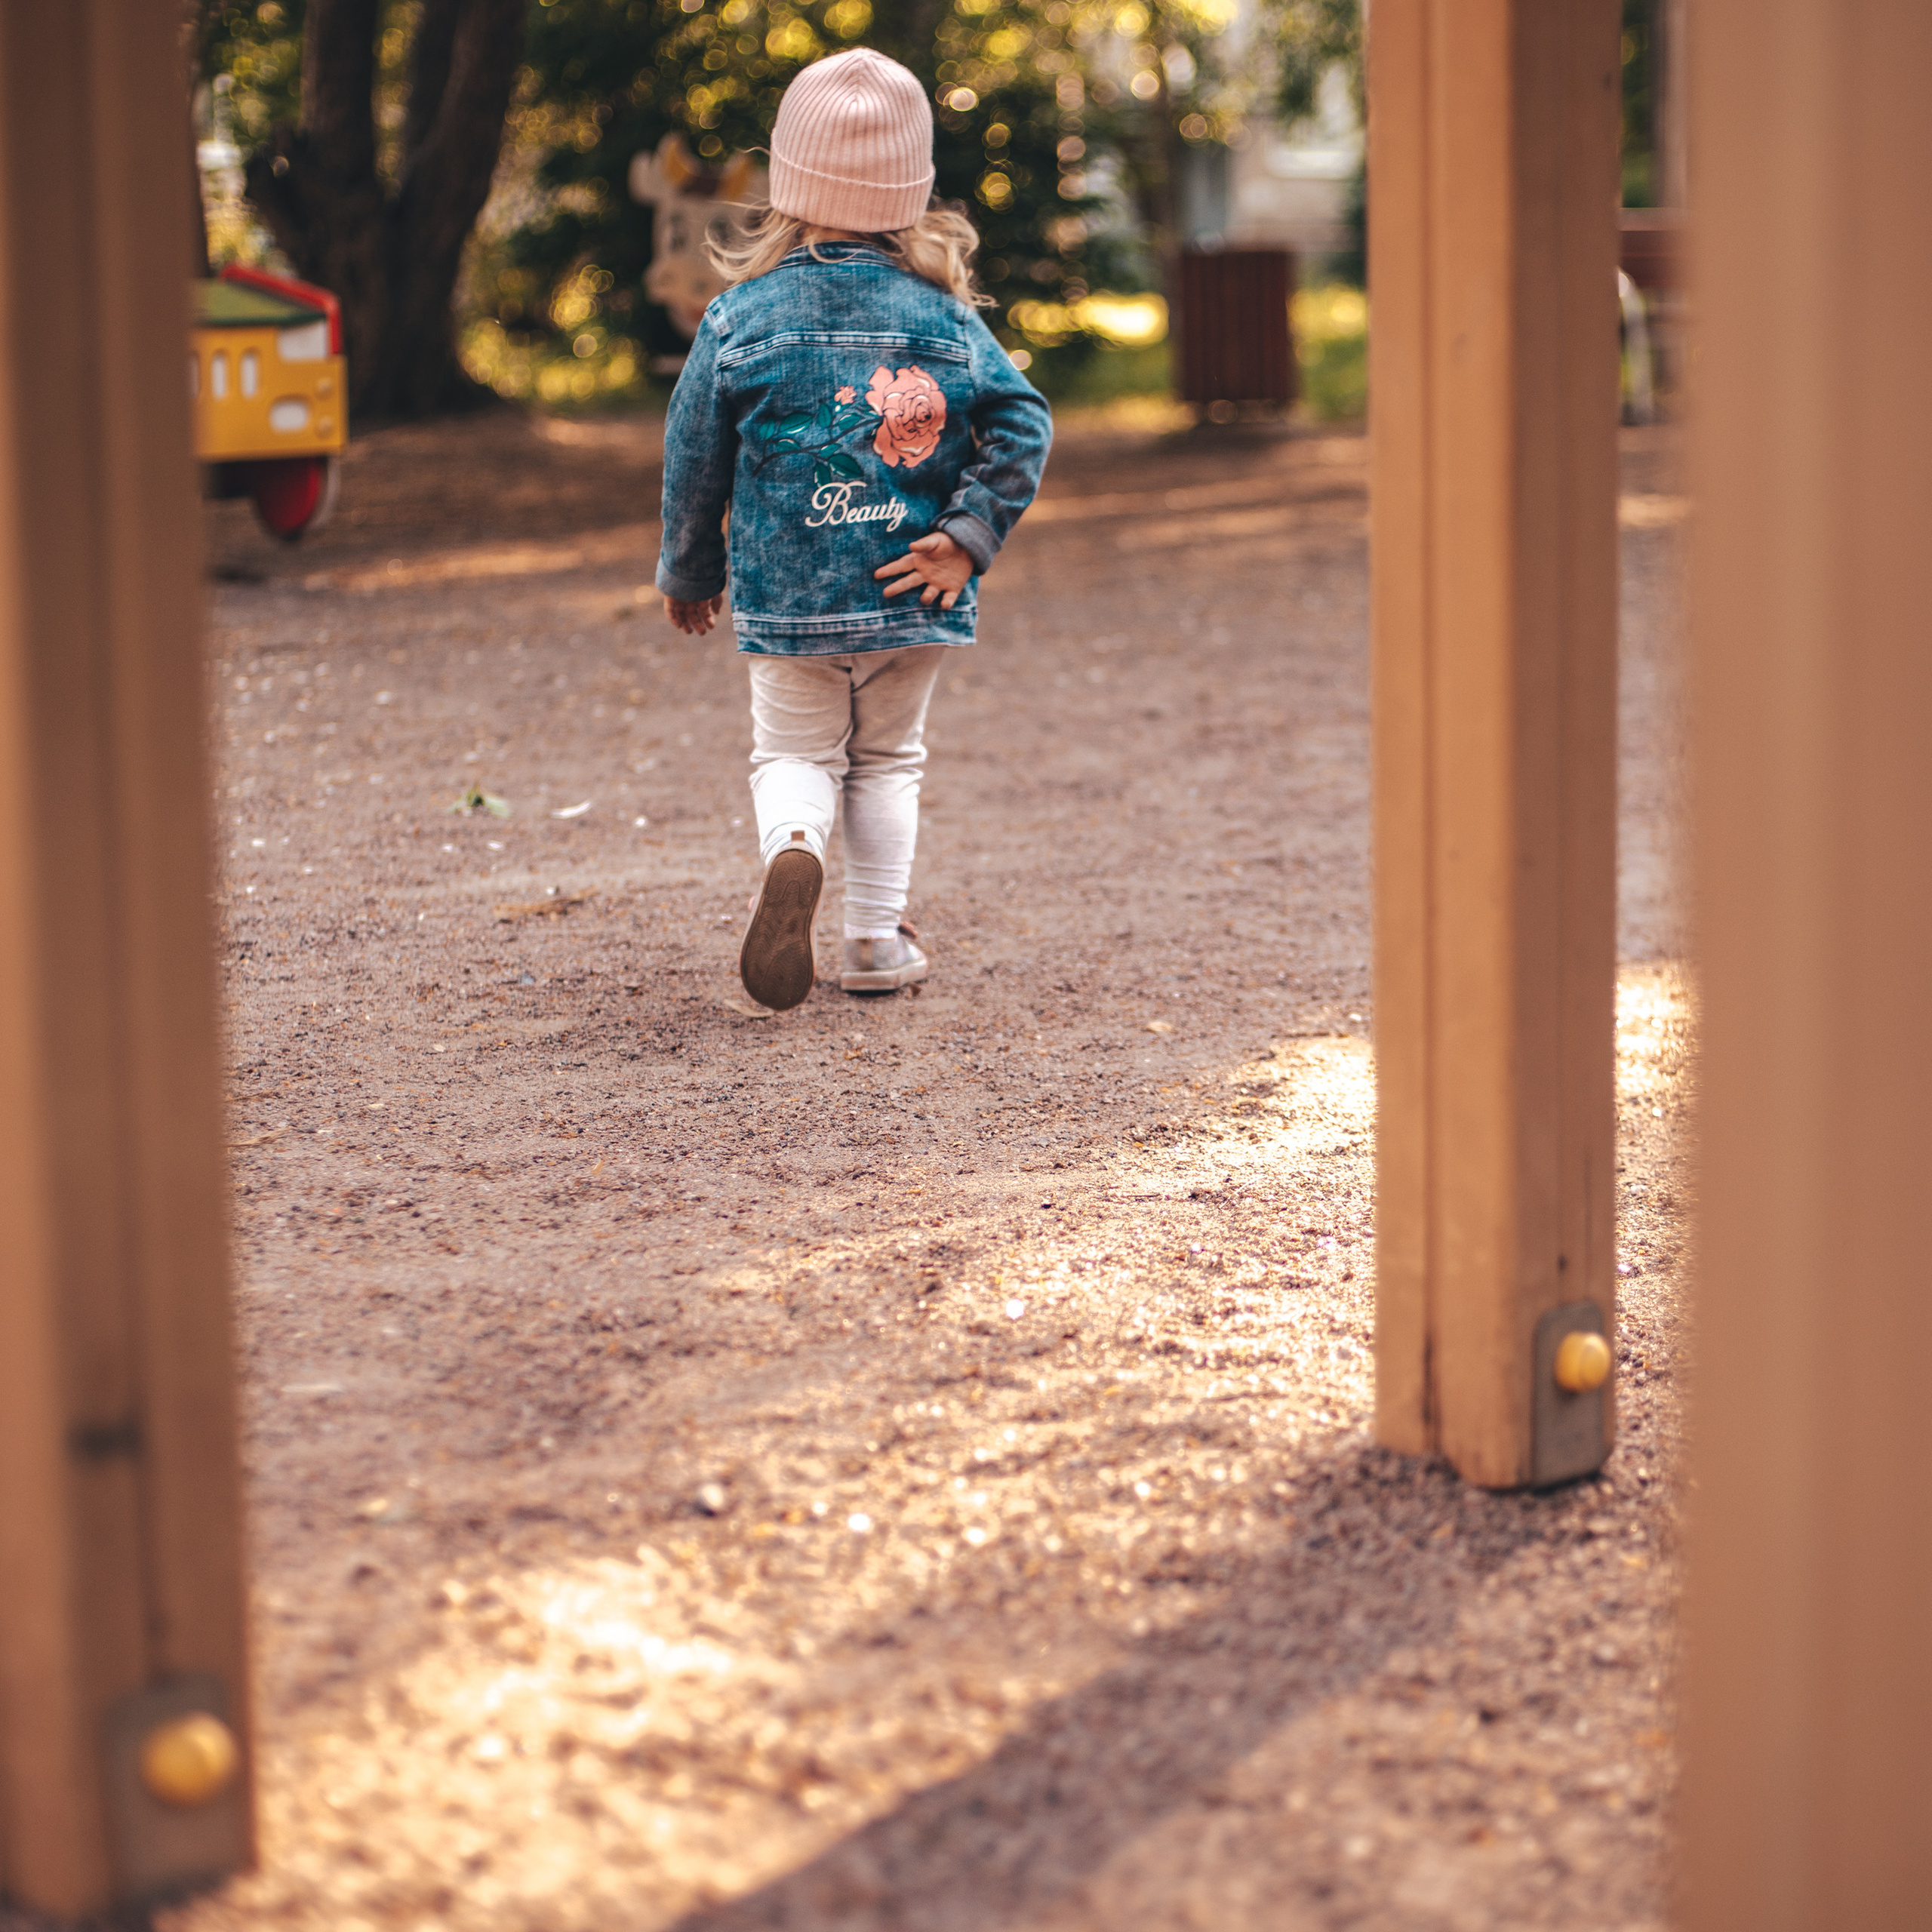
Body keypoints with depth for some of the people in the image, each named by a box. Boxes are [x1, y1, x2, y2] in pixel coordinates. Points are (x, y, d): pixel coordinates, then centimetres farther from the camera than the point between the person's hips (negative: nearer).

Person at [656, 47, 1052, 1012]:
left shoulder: (740, 317, -5)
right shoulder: (943, 314, -3)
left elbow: (693, 460, 1)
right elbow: (1023, 420, -8)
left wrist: (689, 572, 15)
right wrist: (970, 536, -7)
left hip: (787, 598, -1)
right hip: (911, 598, 1)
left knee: (796, 753, 12)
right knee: (889, 758, 18)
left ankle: (791, 848, -20)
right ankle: (877, 939, 17)